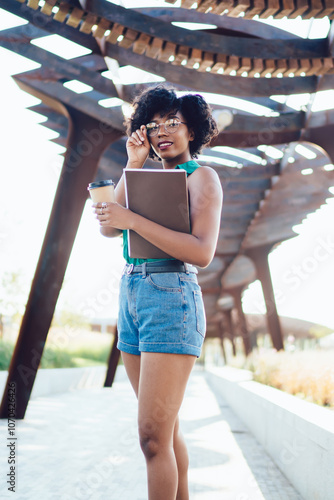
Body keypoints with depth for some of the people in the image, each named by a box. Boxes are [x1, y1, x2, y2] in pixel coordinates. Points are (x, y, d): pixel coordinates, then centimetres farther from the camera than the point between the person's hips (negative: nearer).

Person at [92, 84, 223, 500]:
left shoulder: (201, 177, 0)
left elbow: (202, 252, -15)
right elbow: (107, 228, 6)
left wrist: (131, 220, -19)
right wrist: (132, 165, 3)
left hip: (171, 298, -7)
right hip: (131, 295, 7)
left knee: (153, 436, -11)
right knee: (167, 428, 13)